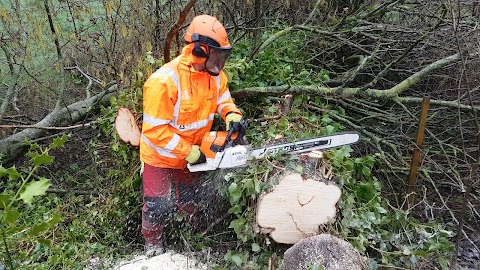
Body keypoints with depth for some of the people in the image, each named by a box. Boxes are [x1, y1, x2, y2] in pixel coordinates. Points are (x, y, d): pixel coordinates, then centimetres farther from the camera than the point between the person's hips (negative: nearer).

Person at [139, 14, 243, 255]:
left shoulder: (214, 73, -13)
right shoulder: (165, 81, -34)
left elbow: (221, 94, 7)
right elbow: (155, 130, -31)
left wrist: (231, 114, -15)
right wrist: (189, 152, -27)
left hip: (191, 152, 6)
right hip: (160, 155, -6)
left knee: (190, 197, 22)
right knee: (158, 205, 6)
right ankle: (152, 243, 38)